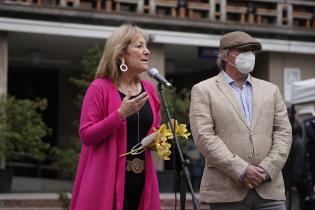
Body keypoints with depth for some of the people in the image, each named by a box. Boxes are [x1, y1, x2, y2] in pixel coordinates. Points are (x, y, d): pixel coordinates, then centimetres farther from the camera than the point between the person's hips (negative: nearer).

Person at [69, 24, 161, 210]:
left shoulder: (149, 89, 12)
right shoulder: (100, 88, -6)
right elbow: (86, 135, -12)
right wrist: (120, 114, -21)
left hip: (141, 180, 6)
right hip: (109, 179, -6)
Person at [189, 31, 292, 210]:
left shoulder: (271, 90, 18)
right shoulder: (203, 90, 5)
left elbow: (284, 133, 10)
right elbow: (204, 136, -6)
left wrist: (267, 169, -6)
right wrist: (241, 170, -14)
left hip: (269, 189, 3)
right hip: (226, 191, -3)